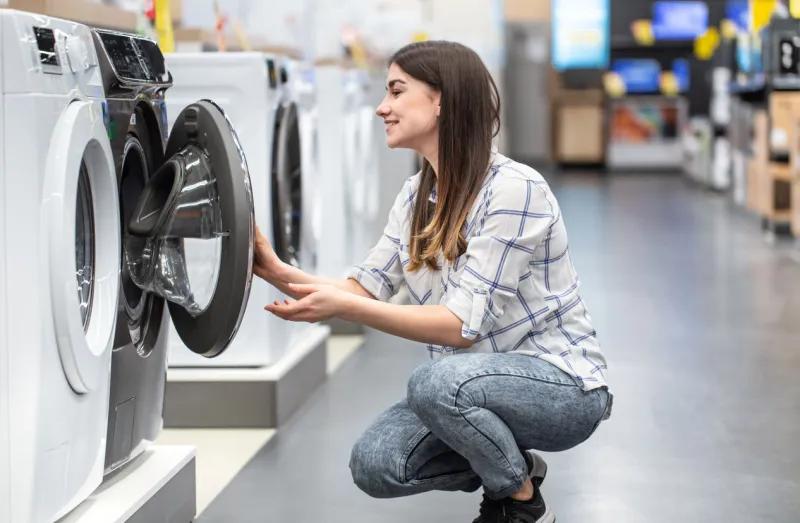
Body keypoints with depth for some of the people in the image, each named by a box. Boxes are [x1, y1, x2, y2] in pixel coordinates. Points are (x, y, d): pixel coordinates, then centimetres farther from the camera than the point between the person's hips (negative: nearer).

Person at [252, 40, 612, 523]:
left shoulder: (515, 189, -22)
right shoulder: (417, 195, 5)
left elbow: (462, 324, -26)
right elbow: (364, 289, 1)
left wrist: (343, 307, -32)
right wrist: (280, 273, -15)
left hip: (563, 385, -7)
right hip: (485, 379, 7)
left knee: (437, 381, -34)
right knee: (375, 465, -13)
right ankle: (508, 464, 13)